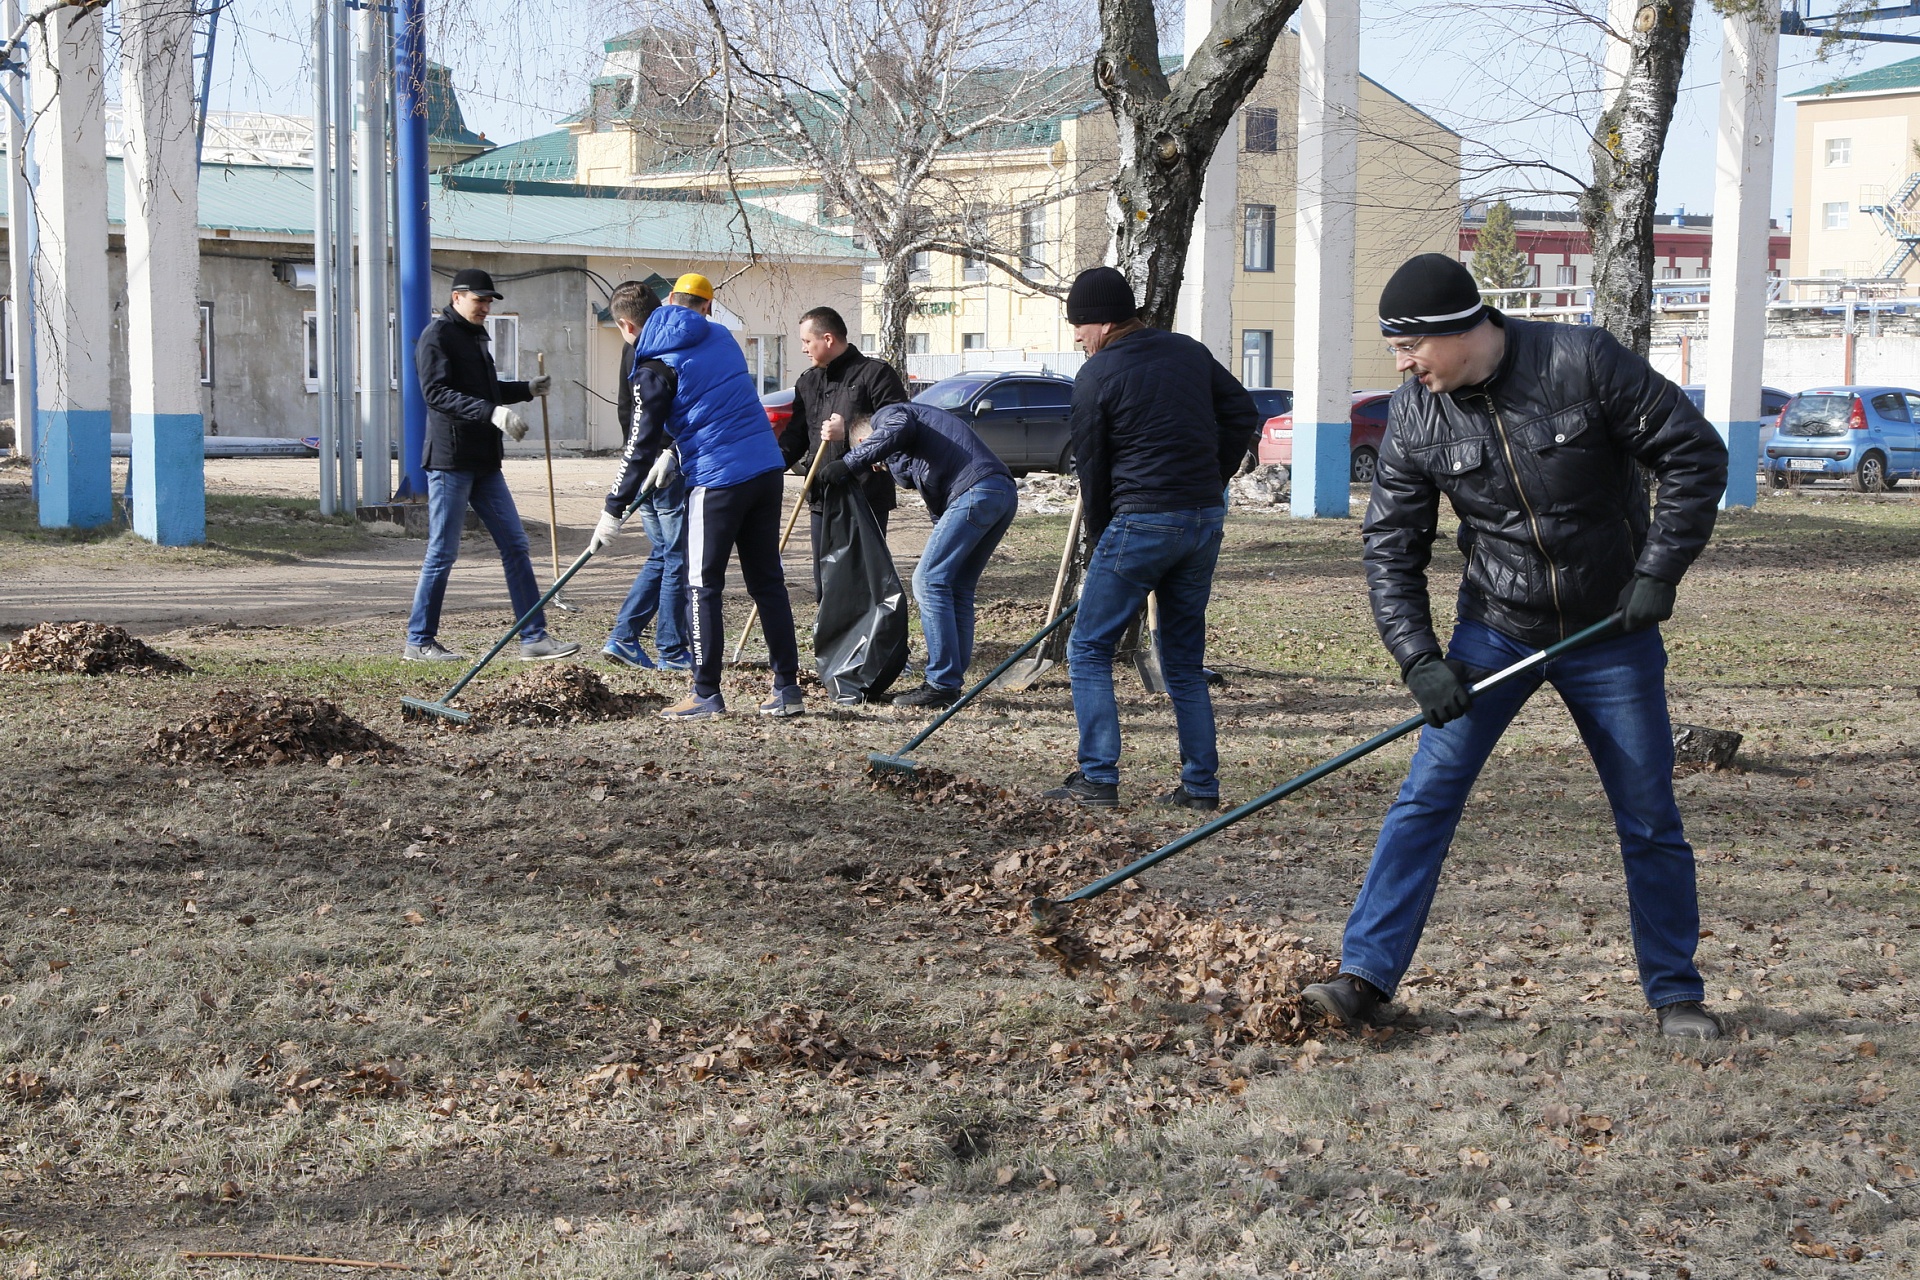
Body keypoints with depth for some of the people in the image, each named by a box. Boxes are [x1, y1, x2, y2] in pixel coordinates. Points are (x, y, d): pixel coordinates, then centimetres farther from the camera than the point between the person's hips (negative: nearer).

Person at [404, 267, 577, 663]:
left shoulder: (476, 336, 19)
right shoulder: (437, 336, -9)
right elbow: (437, 393, -21)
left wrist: (527, 389, 16)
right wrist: (493, 413, -30)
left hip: (485, 462, 9)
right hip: (451, 460, -9)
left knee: (515, 545, 5)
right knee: (442, 553, -4)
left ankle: (534, 637, 8)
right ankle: (419, 641, 6)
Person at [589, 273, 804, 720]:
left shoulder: (656, 364, -6)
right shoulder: (720, 338, 13)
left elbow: (642, 442, -6)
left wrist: (614, 511, -1)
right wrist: (671, 451, 15)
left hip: (718, 480, -6)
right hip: (767, 469, 6)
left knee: (703, 587, 4)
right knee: (767, 581, 12)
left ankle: (706, 695, 5)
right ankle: (787, 688, 13)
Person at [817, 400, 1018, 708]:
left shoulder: (884, 416, 11)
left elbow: (898, 429, -17)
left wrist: (850, 462, -12)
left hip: (975, 492, -10)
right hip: (1005, 492, 10)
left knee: (929, 581, -6)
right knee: (957, 588, 14)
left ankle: (942, 685, -8)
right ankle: (953, 680, 14)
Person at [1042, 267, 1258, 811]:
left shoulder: (1097, 375, -5)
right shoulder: (1189, 352, 11)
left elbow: (1092, 467, -1)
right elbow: (1243, 414, 16)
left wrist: (1099, 542, 10)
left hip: (1142, 521, -6)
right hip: (1206, 521, 6)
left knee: (1088, 649, 4)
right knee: (1185, 659, 14)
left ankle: (1097, 778, -3)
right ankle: (1201, 784, 11)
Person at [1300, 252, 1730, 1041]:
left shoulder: (1583, 364, -17)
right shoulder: (1415, 415, -8)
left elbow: (1696, 456, -11)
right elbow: (1391, 544, -3)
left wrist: (1658, 572, -15)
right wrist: (1418, 658, -14)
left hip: (1612, 633, -2)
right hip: (1494, 633, 2)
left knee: (1650, 821, 6)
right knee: (1425, 797, -7)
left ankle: (1676, 994, 22)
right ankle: (1365, 976, -4)